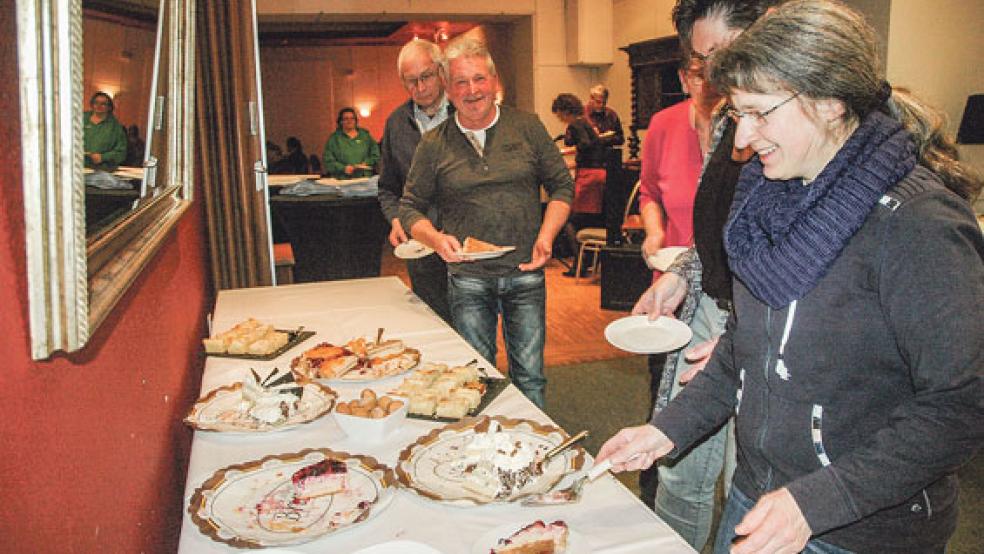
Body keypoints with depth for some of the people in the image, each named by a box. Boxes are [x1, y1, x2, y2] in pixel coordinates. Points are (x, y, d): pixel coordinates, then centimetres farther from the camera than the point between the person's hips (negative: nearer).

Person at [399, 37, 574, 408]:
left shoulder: (527, 127, 2)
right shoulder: (433, 145, 1)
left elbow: (562, 186, 6)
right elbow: (411, 208, 5)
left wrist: (546, 236, -8)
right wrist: (435, 238, -15)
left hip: (525, 273, 1)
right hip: (467, 278, 0)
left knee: (529, 374, 10)